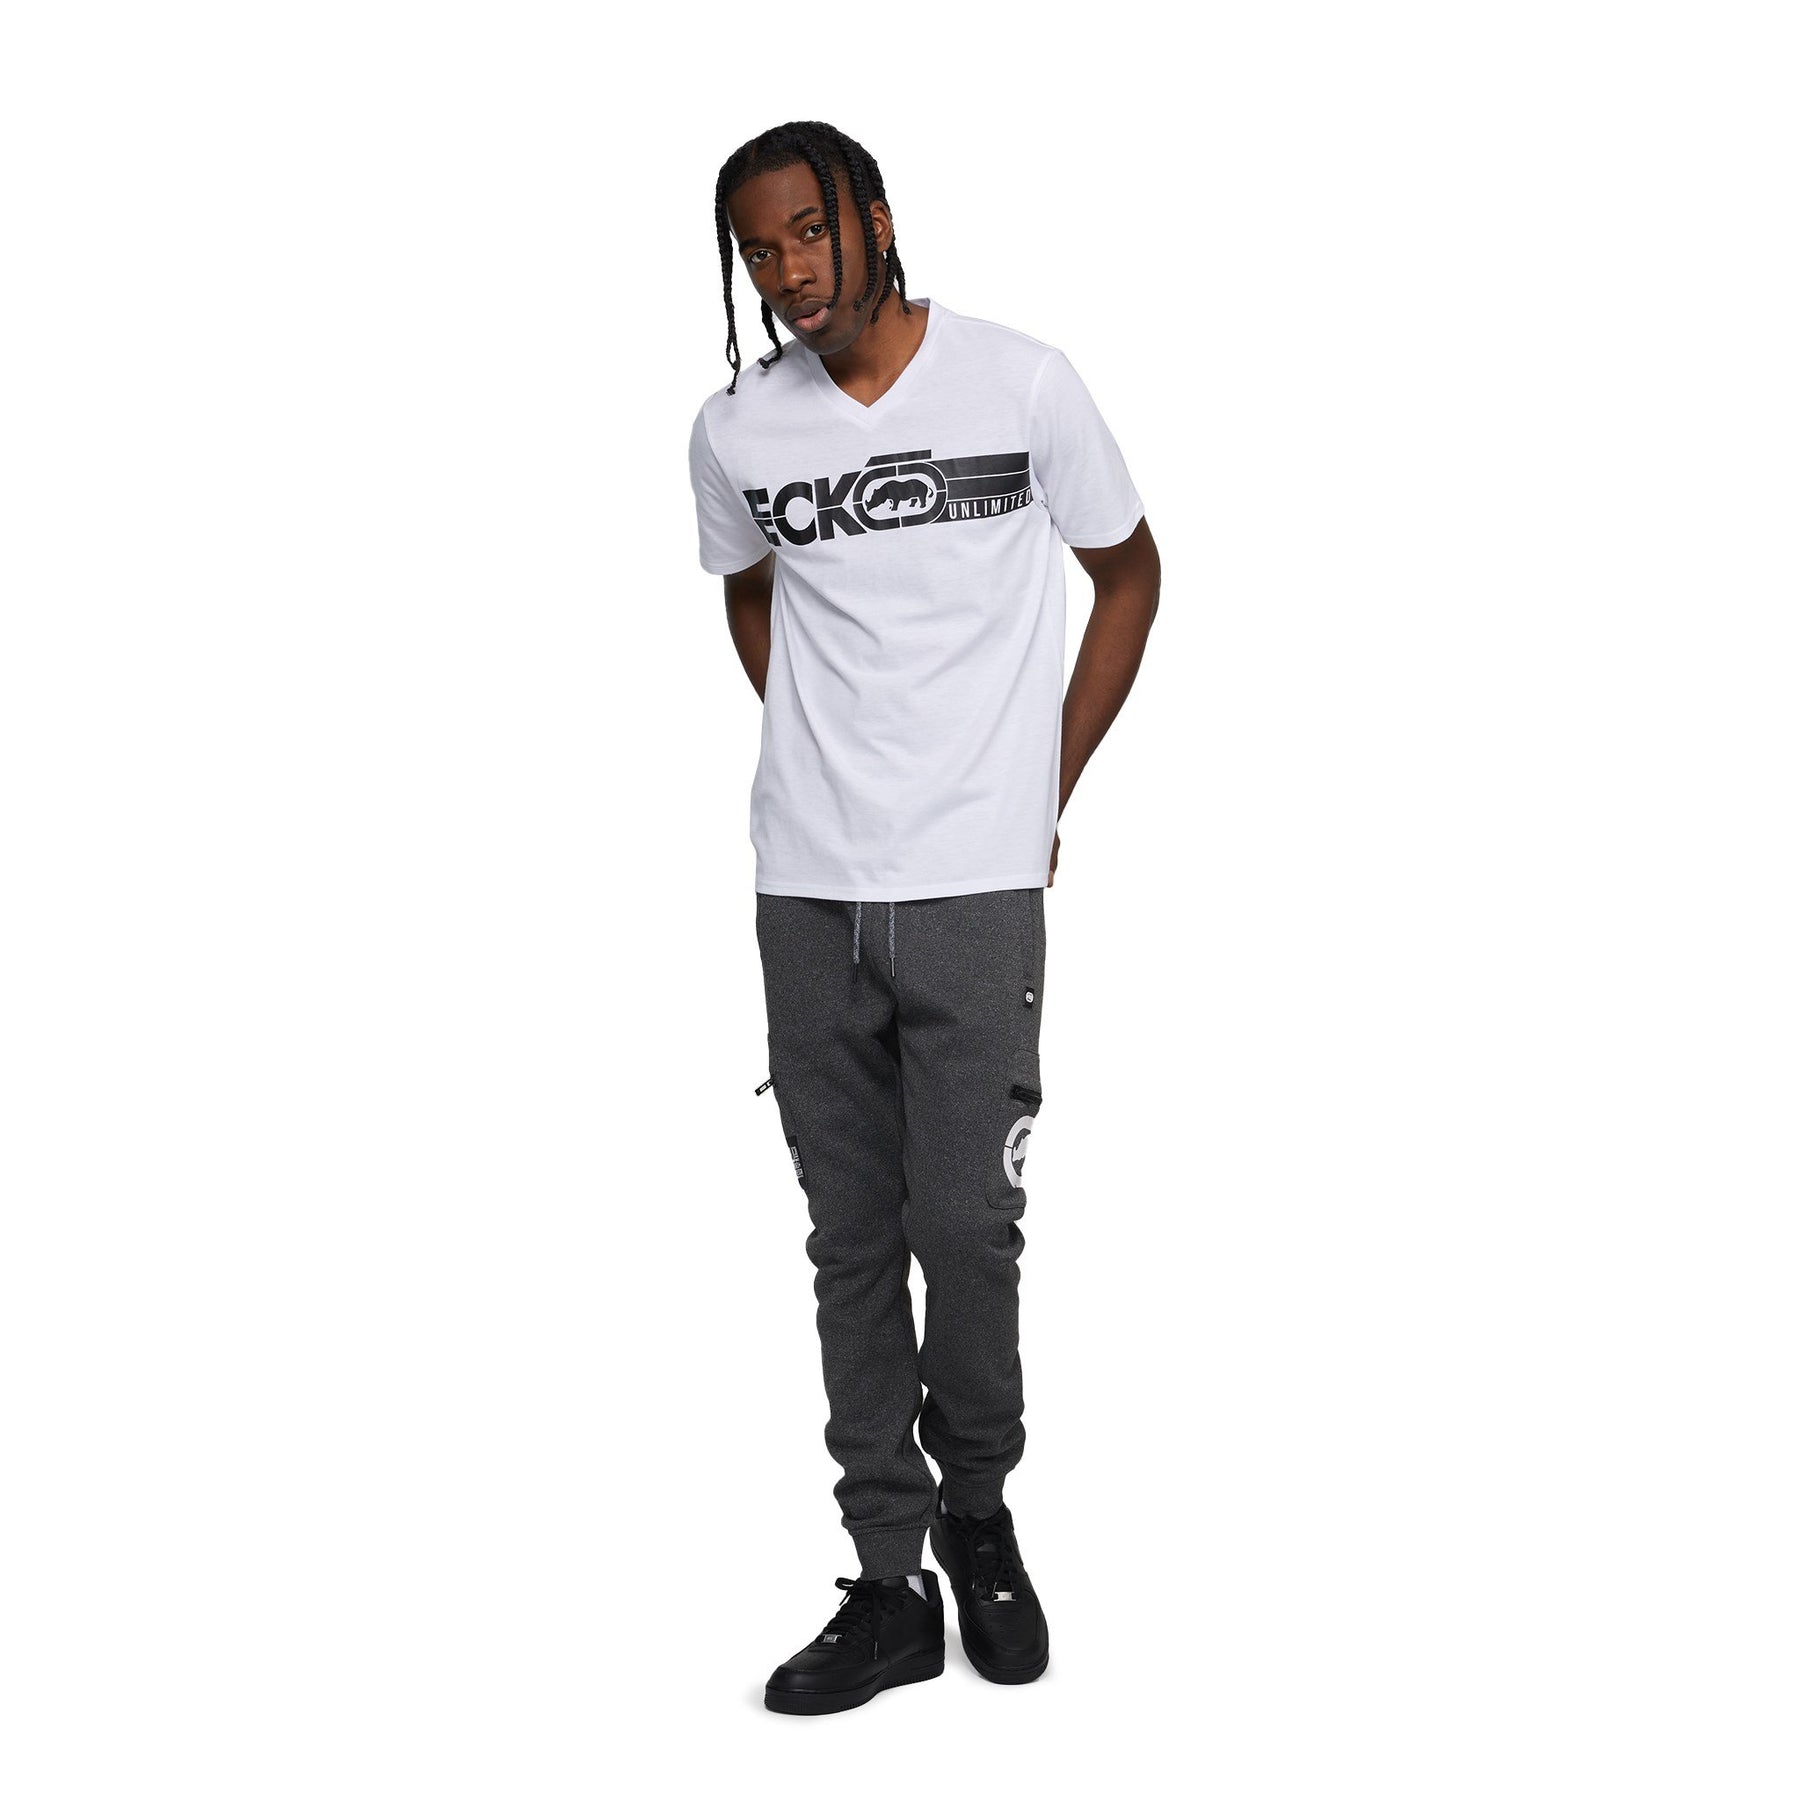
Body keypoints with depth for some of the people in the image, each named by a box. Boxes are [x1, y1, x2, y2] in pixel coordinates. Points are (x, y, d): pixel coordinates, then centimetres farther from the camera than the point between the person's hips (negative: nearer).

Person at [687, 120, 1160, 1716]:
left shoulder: (1022, 382, -5)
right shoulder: (736, 432, 3)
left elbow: (1128, 572, 7)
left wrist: (1046, 788, 4)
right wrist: (823, 756, 12)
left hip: (976, 885, -2)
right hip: (808, 888, 3)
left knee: (966, 1225, -2)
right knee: (853, 1238, 7)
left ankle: (978, 1511, 25)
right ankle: (890, 1585, 17)